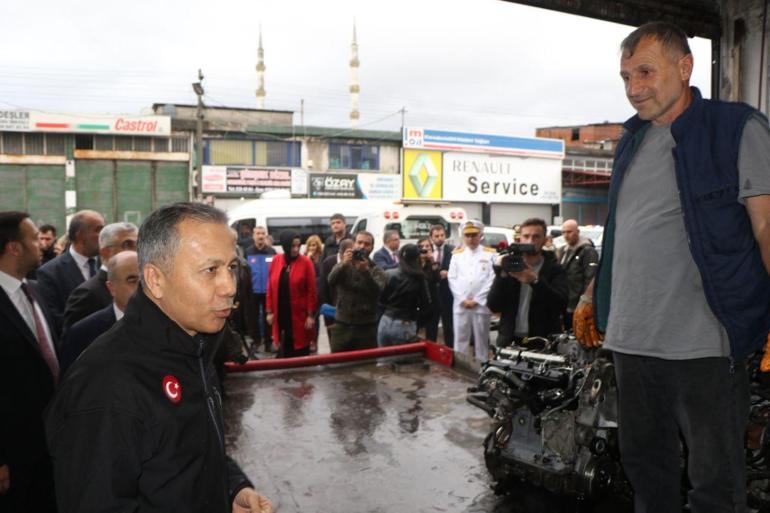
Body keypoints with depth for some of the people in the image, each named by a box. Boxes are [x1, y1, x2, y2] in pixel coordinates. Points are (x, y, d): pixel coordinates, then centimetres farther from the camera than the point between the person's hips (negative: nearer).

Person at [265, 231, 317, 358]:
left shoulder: (306, 262, -7)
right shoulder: (276, 260, 3)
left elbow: (311, 291, -7)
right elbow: (271, 287, 7)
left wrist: (311, 315, -9)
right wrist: (270, 311, 5)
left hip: (300, 315, -3)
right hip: (281, 314, 3)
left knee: (300, 353, 5)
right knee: (284, 352, 9)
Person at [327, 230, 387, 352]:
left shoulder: (377, 271, 2)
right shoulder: (343, 266, 5)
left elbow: (377, 292, -17)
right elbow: (331, 281, -16)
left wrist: (365, 271, -31)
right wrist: (344, 264, -33)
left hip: (366, 328, -1)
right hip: (342, 326, 1)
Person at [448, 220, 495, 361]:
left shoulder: (490, 254, 3)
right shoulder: (457, 254, 11)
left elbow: (492, 279, -4)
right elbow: (452, 279, 5)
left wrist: (477, 300, -10)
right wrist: (463, 300, -5)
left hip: (481, 305, -2)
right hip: (460, 304, 2)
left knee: (481, 339, 5)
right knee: (460, 339, 6)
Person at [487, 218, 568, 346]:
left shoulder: (555, 269, 1)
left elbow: (560, 305, -15)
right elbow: (493, 305, -2)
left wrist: (535, 281, -27)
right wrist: (503, 276, -17)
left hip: (543, 343, -2)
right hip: (509, 341, 2)